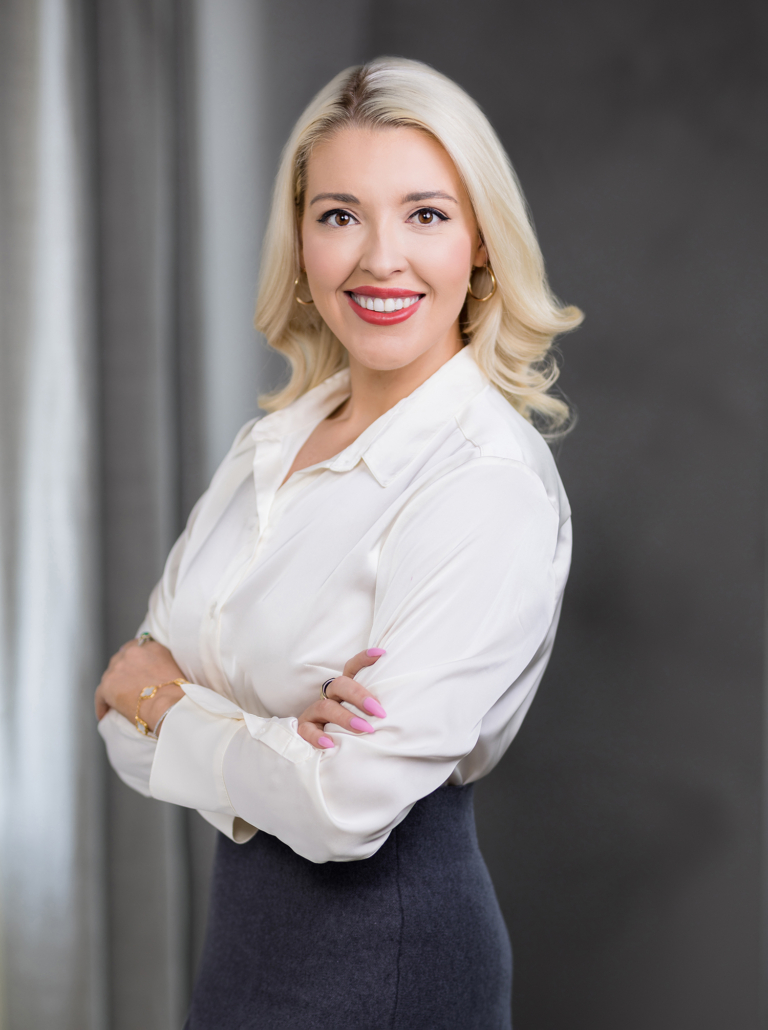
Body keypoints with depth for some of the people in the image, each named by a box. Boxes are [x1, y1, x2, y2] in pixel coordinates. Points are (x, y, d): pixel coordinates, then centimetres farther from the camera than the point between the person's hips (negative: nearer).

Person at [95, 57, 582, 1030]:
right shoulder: (271, 441, 3)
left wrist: (154, 701, -9)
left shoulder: (490, 484, -20)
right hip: (246, 927, 7)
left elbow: (349, 804, -25)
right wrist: (260, 734, -21)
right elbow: (135, 683, 0)